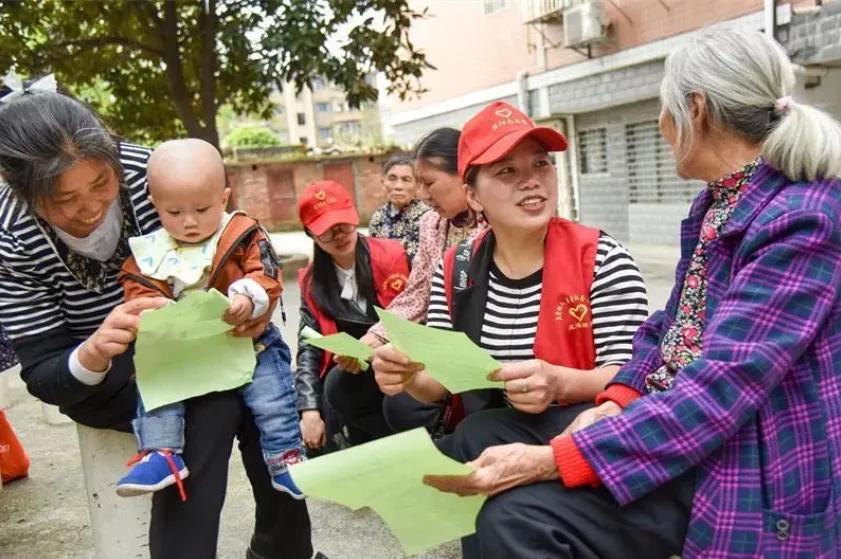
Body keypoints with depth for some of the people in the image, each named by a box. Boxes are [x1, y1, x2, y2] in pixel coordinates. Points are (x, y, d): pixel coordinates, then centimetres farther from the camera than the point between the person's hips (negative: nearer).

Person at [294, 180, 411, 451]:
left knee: (340, 386, -30)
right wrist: (310, 409, -12)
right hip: (346, 372, 4)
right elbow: (309, 346, -1)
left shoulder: (390, 256, -6)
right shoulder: (311, 280, 4)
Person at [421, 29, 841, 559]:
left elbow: (725, 384, -28)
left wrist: (555, 460, -31)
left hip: (748, 465, -9)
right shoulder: (717, 202, 11)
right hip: (668, 415, 9)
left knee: (519, 516, -27)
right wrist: (617, 400, -7)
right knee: (481, 435, 2)